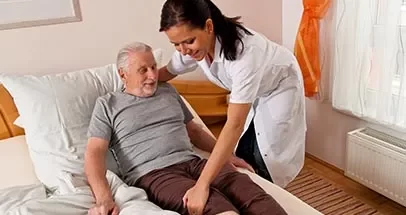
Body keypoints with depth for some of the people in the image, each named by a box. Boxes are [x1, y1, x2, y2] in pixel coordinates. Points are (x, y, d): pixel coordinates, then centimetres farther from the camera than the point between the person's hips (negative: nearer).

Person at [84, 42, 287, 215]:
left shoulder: (168, 91, 23)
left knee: (248, 189, -24)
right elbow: (94, 152, 0)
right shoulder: (107, 104, 9)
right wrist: (104, 198, -17)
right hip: (152, 174, -5)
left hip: (193, 162, 5)